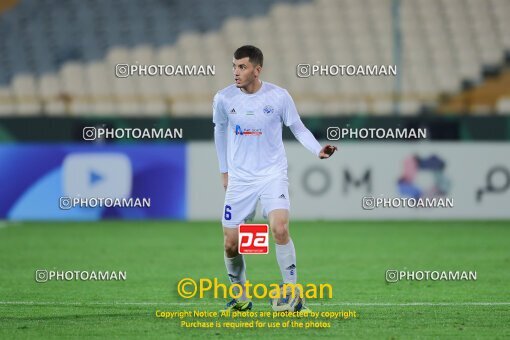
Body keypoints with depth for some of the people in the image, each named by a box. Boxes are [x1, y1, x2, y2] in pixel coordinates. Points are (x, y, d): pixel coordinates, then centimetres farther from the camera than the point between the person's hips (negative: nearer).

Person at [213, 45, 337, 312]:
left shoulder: (278, 96, -8)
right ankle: (240, 298, 21)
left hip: (273, 175, -2)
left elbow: (298, 128, 4)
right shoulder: (224, 99, -3)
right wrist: (224, 170, 17)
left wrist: (318, 150, -13)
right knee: (231, 244, 0)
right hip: (239, 179, 2)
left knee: (279, 228, -24)